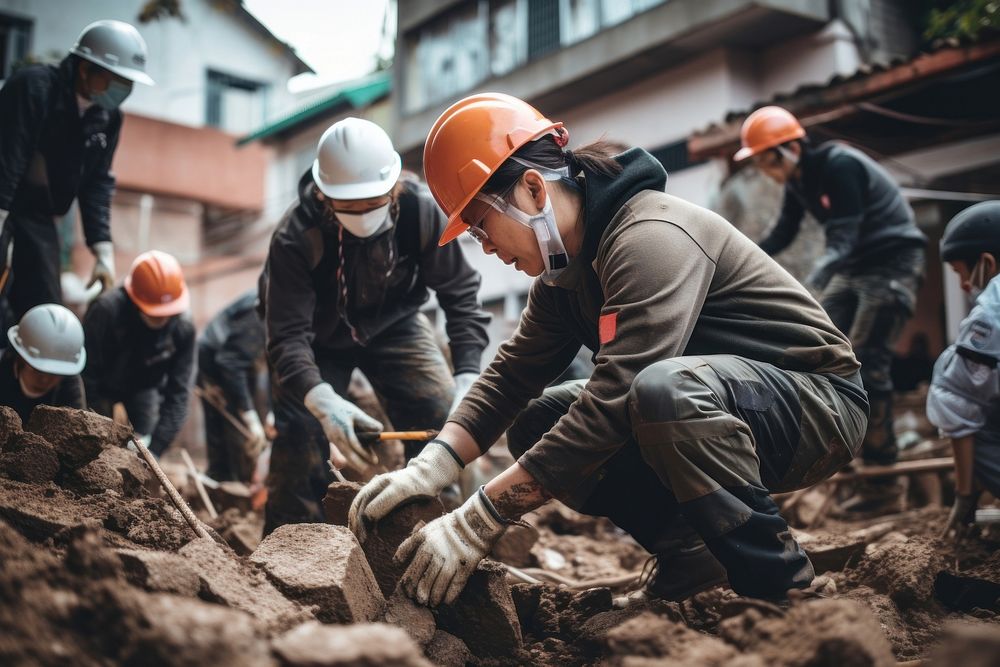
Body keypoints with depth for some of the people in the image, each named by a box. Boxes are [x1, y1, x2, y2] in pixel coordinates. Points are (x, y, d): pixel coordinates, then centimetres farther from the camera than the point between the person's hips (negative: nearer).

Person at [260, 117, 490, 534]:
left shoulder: (421, 212, -27)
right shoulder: (294, 238, -33)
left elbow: (460, 293, -18)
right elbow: (287, 337, -35)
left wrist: (468, 376, -31)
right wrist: (322, 401, -55)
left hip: (393, 325, 2)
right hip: (317, 337, -2)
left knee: (444, 417, -12)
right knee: (301, 436, -16)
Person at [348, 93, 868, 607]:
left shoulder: (650, 238, -26)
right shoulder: (566, 267, 5)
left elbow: (612, 403, -33)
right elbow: (512, 373, 1)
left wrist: (478, 522, -32)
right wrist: (431, 466, -16)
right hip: (705, 410, 9)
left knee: (663, 388, -39)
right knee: (536, 427, 0)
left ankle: (775, 579, -20)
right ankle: (687, 555, 1)